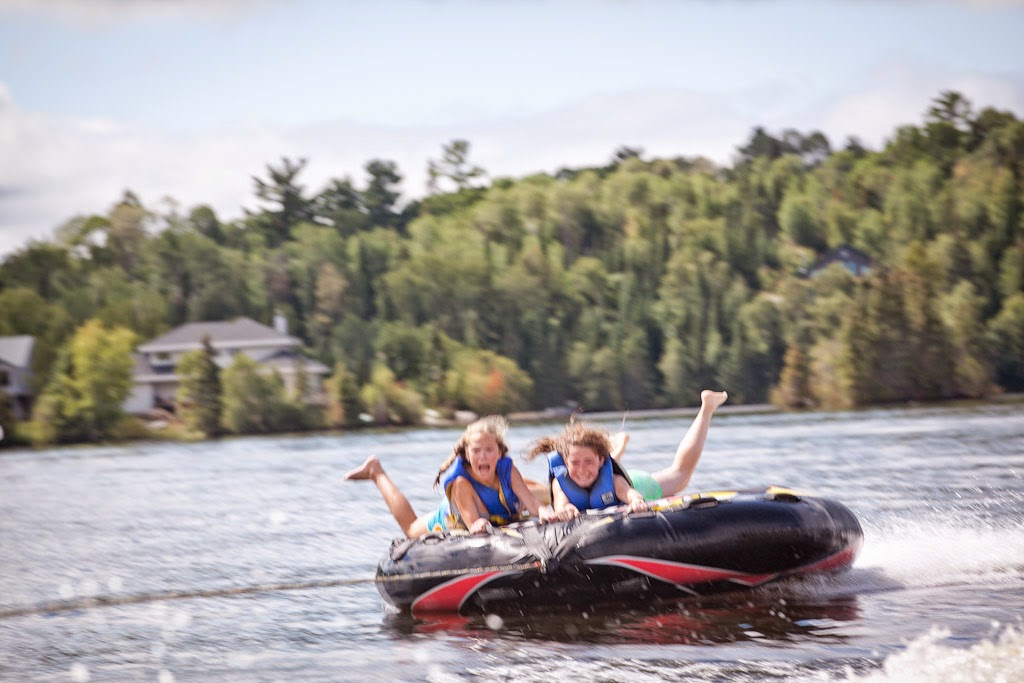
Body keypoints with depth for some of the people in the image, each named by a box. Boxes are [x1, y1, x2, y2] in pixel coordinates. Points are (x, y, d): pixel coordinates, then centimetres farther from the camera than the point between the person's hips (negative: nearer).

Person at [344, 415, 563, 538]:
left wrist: (544, 512, -64)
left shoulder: (508, 470, -35)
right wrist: (478, 526, -74)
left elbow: (532, 503, -40)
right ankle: (377, 472, 40)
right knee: (411, 529, 26)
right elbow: (473, 522, -50)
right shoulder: (461, 483, -45)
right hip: (450, 525, -3)